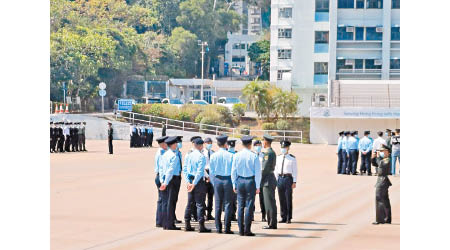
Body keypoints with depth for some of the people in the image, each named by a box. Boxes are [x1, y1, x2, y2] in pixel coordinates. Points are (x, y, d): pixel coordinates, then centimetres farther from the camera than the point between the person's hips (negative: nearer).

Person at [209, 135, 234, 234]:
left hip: (217, 180, 2)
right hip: (228, 180, -2)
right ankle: (227, 228, -2)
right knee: (228, 204, 0)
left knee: (218, 205, 7)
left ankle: (218, 228, 8)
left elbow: (211, 171, 4)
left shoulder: (213, 156, -1)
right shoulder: (230, 156, -8)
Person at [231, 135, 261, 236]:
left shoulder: (236, 156, 0)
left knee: (240, 206, 9)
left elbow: (233, 171, 5)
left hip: (240, 181, 3)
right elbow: (258, 172, -6)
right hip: (251, 181, -3)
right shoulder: (254, 156, -7)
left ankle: (241, 230, 10)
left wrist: (234, 184, 13)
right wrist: (257, 186, 0)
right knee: (249, 206, 0)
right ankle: (247, 230, -2)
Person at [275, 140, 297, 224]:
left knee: (288, 199, -2)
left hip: (288, 179, -4)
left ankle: (289, 218, 3)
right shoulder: (278, 157, 11)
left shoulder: (292, 158, 0)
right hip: (280, 178, 4)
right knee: (282, 199, 6)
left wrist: (294, 182, -9)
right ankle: (283, 218, 12)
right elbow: (276, 170, 13)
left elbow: (294, 171, -2)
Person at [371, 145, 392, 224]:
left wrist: (378, 157, -17)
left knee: (379, 200, -9)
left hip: (382, 181, -10)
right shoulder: (382, 159, 14)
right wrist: (373, 157, 5)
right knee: (385, 200, 14)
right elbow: (375, 164, 21)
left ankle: (380, 219, -9)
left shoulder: (387, 160, -14)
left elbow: (381, 165, -25)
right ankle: (387, 219, 20)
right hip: (381, 180, 10)